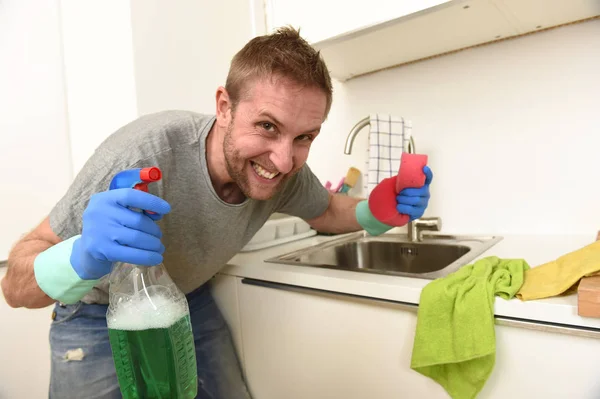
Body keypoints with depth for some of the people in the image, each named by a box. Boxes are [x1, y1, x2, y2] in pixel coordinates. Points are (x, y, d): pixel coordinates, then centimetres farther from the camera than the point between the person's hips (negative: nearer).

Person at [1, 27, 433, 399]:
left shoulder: (286, 170, -22)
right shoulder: (144, 153, -37)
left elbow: (325, 211, 0)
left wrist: (380, 212, -20)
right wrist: (83, 259, -52)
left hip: (191, 302, 4)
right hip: (103, 316, -3)